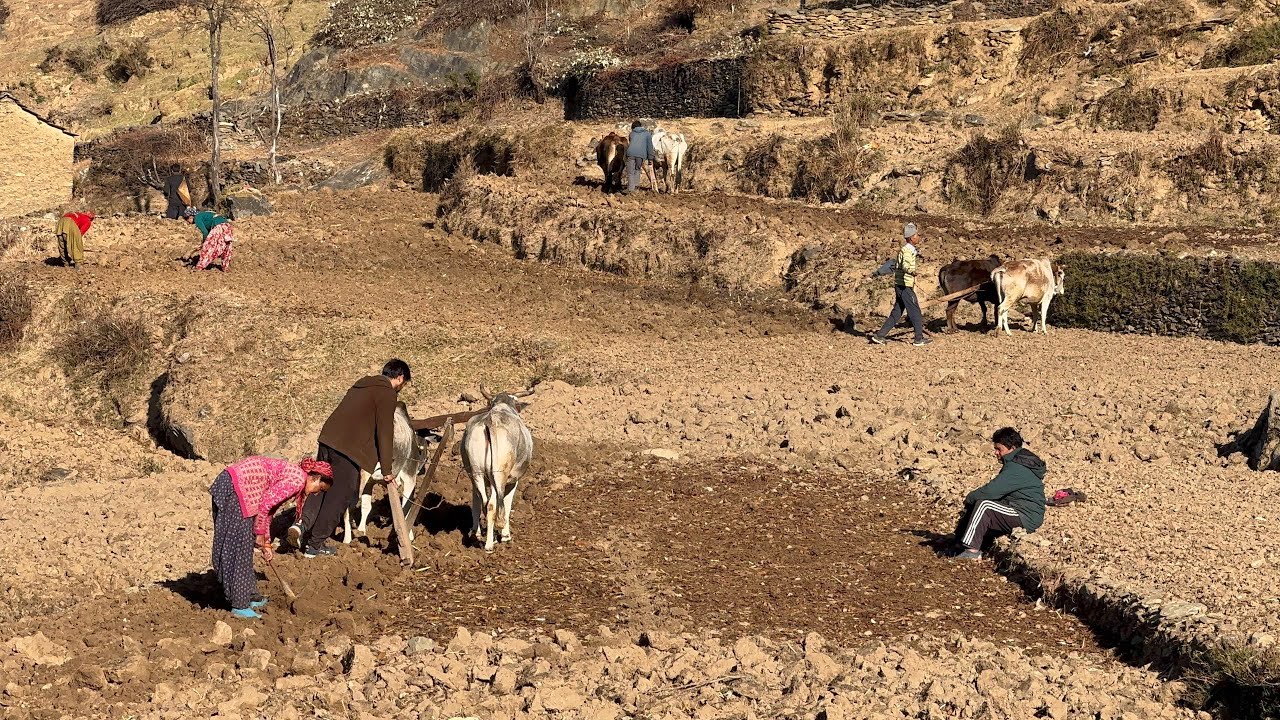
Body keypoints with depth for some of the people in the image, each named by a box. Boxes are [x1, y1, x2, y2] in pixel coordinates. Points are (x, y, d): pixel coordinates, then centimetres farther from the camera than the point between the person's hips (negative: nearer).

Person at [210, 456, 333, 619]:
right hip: (235, 487, -10)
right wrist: (260, 534, -5)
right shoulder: (298, 479, -9)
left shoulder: (291, 475, 21)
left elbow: (269, 509, 28)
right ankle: (240, 605, 1)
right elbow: (265, 503, -14)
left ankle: (249, 596, 27)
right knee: (240, 546, -4)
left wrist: (266, 543, 29)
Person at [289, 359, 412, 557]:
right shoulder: (387, 394, -2)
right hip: (348, 447, -8)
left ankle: (302, 523, -4)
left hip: (328, 439, 8)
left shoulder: (363, 384, 23)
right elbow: (384, 433, -6)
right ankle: (315, 544, 6)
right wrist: (387, 472, -3)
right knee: (340, 495, 2)